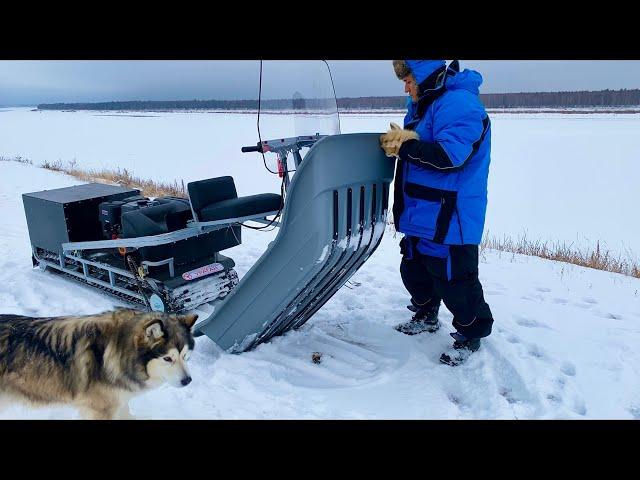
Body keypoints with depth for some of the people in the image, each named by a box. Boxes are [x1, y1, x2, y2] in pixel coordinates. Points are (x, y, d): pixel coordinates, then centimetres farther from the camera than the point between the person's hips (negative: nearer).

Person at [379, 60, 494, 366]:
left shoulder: (458, 104, -18)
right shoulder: (422, 105, 14)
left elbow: (450, 154, -30)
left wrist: (405, 145, -22)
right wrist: (397, 143, -3)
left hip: (450, 219, -10)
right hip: (421, 215, 10)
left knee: (453, 278, -2)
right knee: (414, 270, 20)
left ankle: (471, 334, 18)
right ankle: (426, 316, 41)